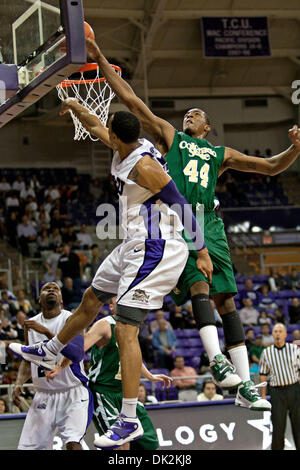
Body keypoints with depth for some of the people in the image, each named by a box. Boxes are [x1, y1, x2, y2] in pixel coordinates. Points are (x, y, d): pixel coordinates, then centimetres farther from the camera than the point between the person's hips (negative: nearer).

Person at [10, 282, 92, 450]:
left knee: (73, 442, -25)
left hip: (73, 393, -5)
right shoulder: (32, 324, 8)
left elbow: (77, 354, -25)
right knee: (28, 447, 1)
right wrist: (19, 383, 2)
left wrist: (47, 333, -28)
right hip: (44, 396, 5)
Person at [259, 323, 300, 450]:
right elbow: (263, 375, 10)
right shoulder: (266, 353, 6)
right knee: (278, 426, -1)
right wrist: (263, 396, 6)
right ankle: (277, 448, 6)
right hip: (277, 391, 0)